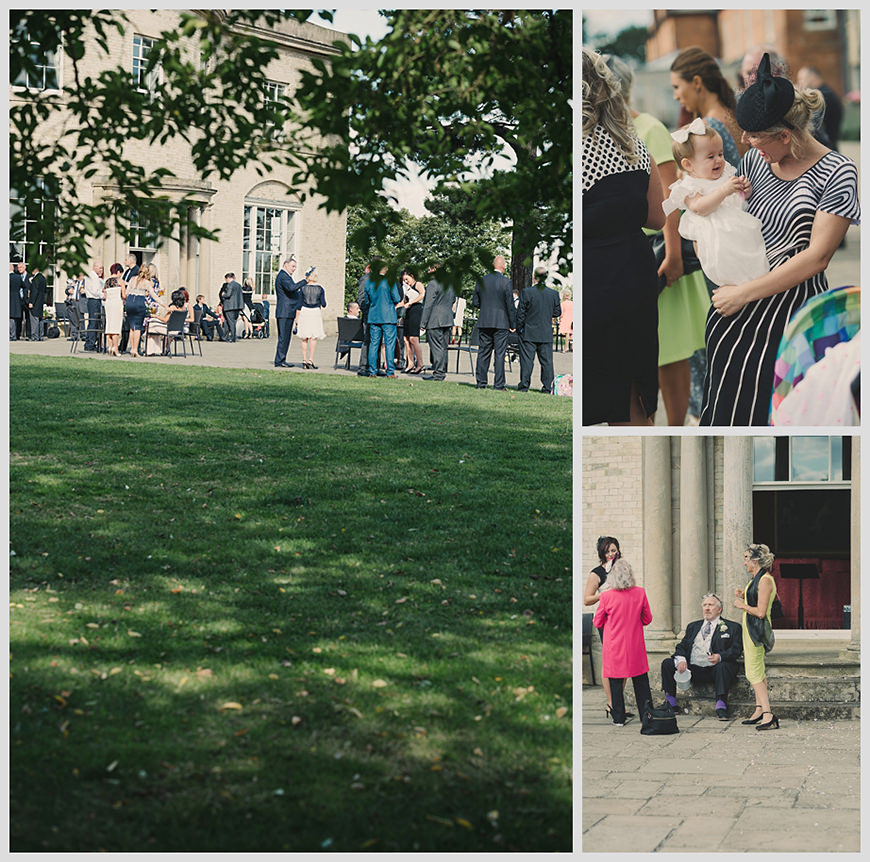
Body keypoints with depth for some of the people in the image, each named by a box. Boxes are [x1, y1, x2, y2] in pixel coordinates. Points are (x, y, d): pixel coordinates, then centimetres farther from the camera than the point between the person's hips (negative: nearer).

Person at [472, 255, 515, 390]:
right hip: (501, 323, -4)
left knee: (483, 353, 9)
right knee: (499, 354, -1)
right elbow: (510, 305, -7)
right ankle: (498, 385, -2)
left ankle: (481, 383, 10)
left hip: (484, 323, 4)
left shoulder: (481, 281, 3)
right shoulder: (506, 282, -9)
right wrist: (513, 324, 1)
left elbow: (475, 302, 7)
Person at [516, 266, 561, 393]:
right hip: (546, 334, 2)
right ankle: (547, 386, 7)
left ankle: (524, 385, 2)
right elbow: (557, 312, 7)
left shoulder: (526, 292, -10)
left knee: (527, 360, 2)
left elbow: (520, 313, -7)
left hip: (529, 333, -2)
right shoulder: (554, 294, -2)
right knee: (547, 361, 7)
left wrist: (519, 328, 3)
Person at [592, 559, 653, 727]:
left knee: (616, 683, 8)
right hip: (636, 647, 2)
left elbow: (597, 623, -2)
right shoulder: (640, 593, -8)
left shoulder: (606, 596, -13)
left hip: (614, 647, -2)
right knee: (641, 681, 13)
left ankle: (619, 718, 12)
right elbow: (647, 619, 4)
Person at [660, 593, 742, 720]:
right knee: (667, 663, -13)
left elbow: (736, 650, -3)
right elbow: (681, 647, 15)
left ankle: (721, 706, -39)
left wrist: (720, 657, -24)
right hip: (693, 669, 4)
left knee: (723, 666, -37)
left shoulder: (732, 627, 10)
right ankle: (671, 704, -10)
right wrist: (681, 659, -10)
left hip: (715, 669, -4)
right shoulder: (693, 626, 24)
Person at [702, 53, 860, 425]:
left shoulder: (837, 173, -13)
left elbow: (817, 256, -17)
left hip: (791, 302, -6)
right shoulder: (755, 159, 5)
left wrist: (744, 293, -17)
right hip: (738, 291, 6)